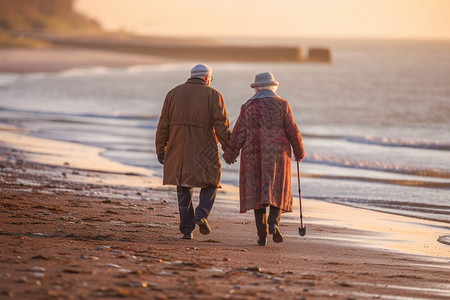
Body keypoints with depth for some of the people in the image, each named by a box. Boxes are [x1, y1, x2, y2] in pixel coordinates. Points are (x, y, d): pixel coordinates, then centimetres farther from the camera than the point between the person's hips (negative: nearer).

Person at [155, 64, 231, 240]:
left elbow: (164, 124, 5)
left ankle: (187, 230, 6)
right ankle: (202, 214, -9)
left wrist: (161, 149, 10)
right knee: (210, 184, 15)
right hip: (203, 149, -3)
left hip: (178, 148, 3)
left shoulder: (174, 93, 7)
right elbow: (221, 125, -8)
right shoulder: (212, 95, -2)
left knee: (184, 188, 10)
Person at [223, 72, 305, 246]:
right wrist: (299, 152, 14)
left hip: (253, 153, 1)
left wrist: (230, 153, 10)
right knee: (277, 191, 3)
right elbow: (292, 131, 0)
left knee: (257, 193, 6)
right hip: (277, 153, -1)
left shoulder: (248, 107, 2)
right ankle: (273, 222, -23)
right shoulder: (282, 105, 0)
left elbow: (239, 133, -1)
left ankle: (262, 235, 1)